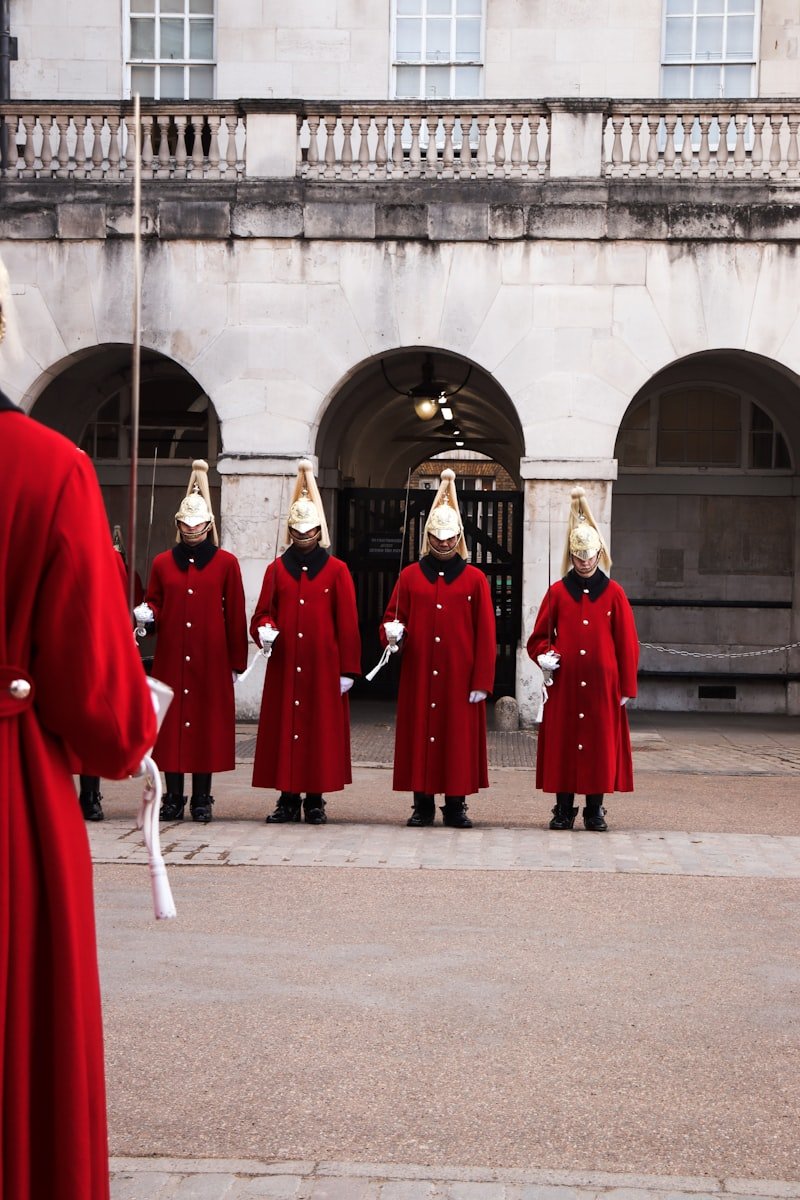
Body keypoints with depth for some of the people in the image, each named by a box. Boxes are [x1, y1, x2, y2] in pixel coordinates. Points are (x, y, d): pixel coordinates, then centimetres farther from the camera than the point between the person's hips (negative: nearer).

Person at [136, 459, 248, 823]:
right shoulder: (162, 562, 10)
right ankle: (172, 798, 10)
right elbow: (154, 603, 14)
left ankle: (202, 799, 9)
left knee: (208, 721, 0)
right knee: (170, 722, 1)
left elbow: (236, 615, 4)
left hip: (211, 660, -1)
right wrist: (147, 613, -10)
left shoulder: (226, 563, 4)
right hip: (170, 659, 2)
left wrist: (236, 662, 2)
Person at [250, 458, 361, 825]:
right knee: (283, 728, 2)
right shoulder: (277, 569, 9)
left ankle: (315, 800, 10)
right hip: (284, 668, 2)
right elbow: (262, 614, 10)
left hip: (323, 668, -2)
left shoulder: (336, 570, 3)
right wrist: (264, 630, -14)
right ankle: (288, 800, 11)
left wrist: (348, 670, -3)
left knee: (321, 729, 0)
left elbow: (347, 623, 1)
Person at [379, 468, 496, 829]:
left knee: (459, 736, 1)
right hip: (419, 677, 1)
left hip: (460, 678, -1)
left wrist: (482, 681, -4)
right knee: (419, 734, 2)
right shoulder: (410, 575, 7)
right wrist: (393, 633, -14)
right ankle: (423, 805, 12)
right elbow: (392, 617, 10)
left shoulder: (475, 579, 4)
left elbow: (485, 634, 1)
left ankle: (456, 805, 11)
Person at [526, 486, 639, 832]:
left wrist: (626, 686, 1)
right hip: (564, 685, 0)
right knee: (562, 743, 2)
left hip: (602, 686, 0)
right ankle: (563, 808, 12)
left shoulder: (613, 593, 3)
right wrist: (544, 656, -10)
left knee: (601, 743, 3)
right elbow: (538, 636, 11)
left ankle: (595, 810, 14)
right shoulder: (557, 592, 5)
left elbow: (626, 643, 4)